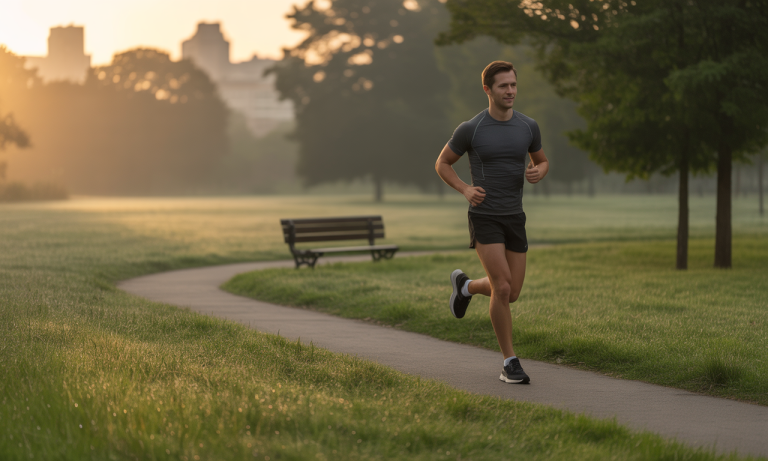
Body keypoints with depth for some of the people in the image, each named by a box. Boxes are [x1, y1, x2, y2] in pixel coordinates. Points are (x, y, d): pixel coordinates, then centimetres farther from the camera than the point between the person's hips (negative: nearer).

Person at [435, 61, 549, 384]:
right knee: (503, 288, -17)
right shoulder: (470, 129, -8)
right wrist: (465, 189, -13)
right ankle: (510, 363, -4)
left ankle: (465, 285, 41)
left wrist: (538, 173, -9)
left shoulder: (528, 126, 2)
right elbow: (442, 164, 5)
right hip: (484, 218, -5)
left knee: (511, 294, 9)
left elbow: (542, 162, 18)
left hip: (514, 219, 5)